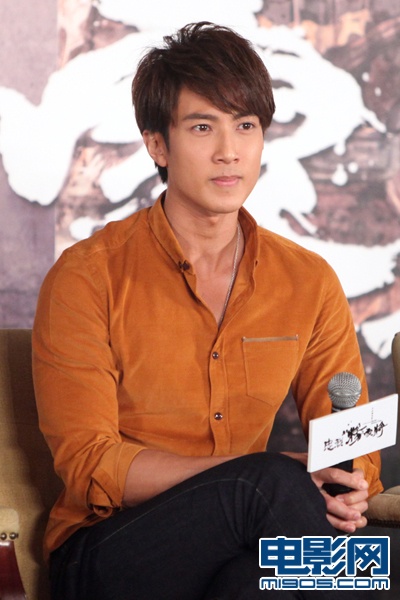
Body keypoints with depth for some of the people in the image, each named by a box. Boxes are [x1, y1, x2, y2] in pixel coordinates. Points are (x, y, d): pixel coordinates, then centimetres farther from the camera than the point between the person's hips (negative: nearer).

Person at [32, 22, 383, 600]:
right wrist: (278, 477, -23)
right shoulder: (86, 277, -5)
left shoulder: (310, 283, 8)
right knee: (273, 480, -32)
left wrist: (348, 495, -16)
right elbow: (88, 465, -11)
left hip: (242, 549, 3)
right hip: (105, 554, -2)